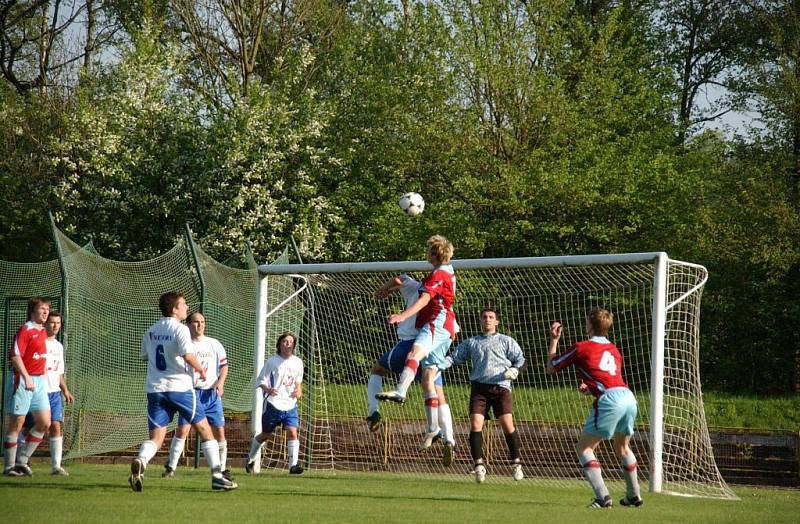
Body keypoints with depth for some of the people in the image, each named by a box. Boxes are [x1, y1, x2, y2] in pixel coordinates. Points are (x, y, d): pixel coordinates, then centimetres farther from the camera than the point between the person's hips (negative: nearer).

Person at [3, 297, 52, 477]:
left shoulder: (43, 332, 14)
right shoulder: (25, 330, -11)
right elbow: (15, 356, -20)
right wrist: (27, 377, -27)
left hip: (40, 381, 8)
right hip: (23, 381, -8)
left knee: (45, 423, 3)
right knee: (16, 424, -1)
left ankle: (21, 460, 14)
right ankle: (9, 467, 7)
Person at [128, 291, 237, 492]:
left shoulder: (151, 331, 12)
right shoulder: (180, 329, -8)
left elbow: (144, 355, 21)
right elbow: (188, 355, -21)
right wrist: (201, 370, -5)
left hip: (155, 389, 5)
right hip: (180, 387, -5)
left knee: (156, 437, 2)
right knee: (204, 429, 9)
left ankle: (140, 462, -30)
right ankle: (217, 476, 8)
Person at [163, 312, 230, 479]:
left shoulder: (214, 344, 9)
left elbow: (224, 365, 14)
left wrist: (220, 382, -1)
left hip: (212, 393, 3)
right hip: (191, 391, -3)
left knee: (219, 431, 0)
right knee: (182, 429, -13)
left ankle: (222, 468, 12)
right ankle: (171, 467, -4)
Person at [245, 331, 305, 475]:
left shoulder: (297, 362, 8)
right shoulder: (272, 361, -5)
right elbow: (260, 381, -3)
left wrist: (298, 390, 2)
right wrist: (268, 389, -24)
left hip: (290, 405, 3)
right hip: (273, 404, -3)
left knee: (293, 432, -16)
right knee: (265, 435, 10)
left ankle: (293, 465, -17)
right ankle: (250, 459, 33)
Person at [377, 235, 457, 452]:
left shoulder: (439, 274, -3)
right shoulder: (448, 273, 29)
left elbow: (424, 299, -20)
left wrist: (403, 316, -32)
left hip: (437, 324, -11)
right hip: (444, 330, 11)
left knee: (414, 353, -37)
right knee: (428, 378, 6)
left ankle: (400, 392, -64)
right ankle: (432, 428, 2)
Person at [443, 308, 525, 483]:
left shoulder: (506, 341, 14)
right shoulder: (471, 342, 20)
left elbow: (520, 360, 11)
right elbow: (454, 358, 16)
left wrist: (514, 371, -9)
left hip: (501, 387, -2)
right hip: (479, 387, 2)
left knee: (507, 424, -14)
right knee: (475, 424, -12)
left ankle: (516, 462, 0)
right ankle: (479, 465, -2)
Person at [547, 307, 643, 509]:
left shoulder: (581, 348, 8)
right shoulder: (613, 349, 25)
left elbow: (551, 367, 20)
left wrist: (553, 340, 29)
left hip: (609, 400, -7)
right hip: (629, 396, 7)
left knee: (583, 447, 4)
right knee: (622, 446, 28)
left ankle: (603, 497, -9)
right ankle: (634, 496, 33)